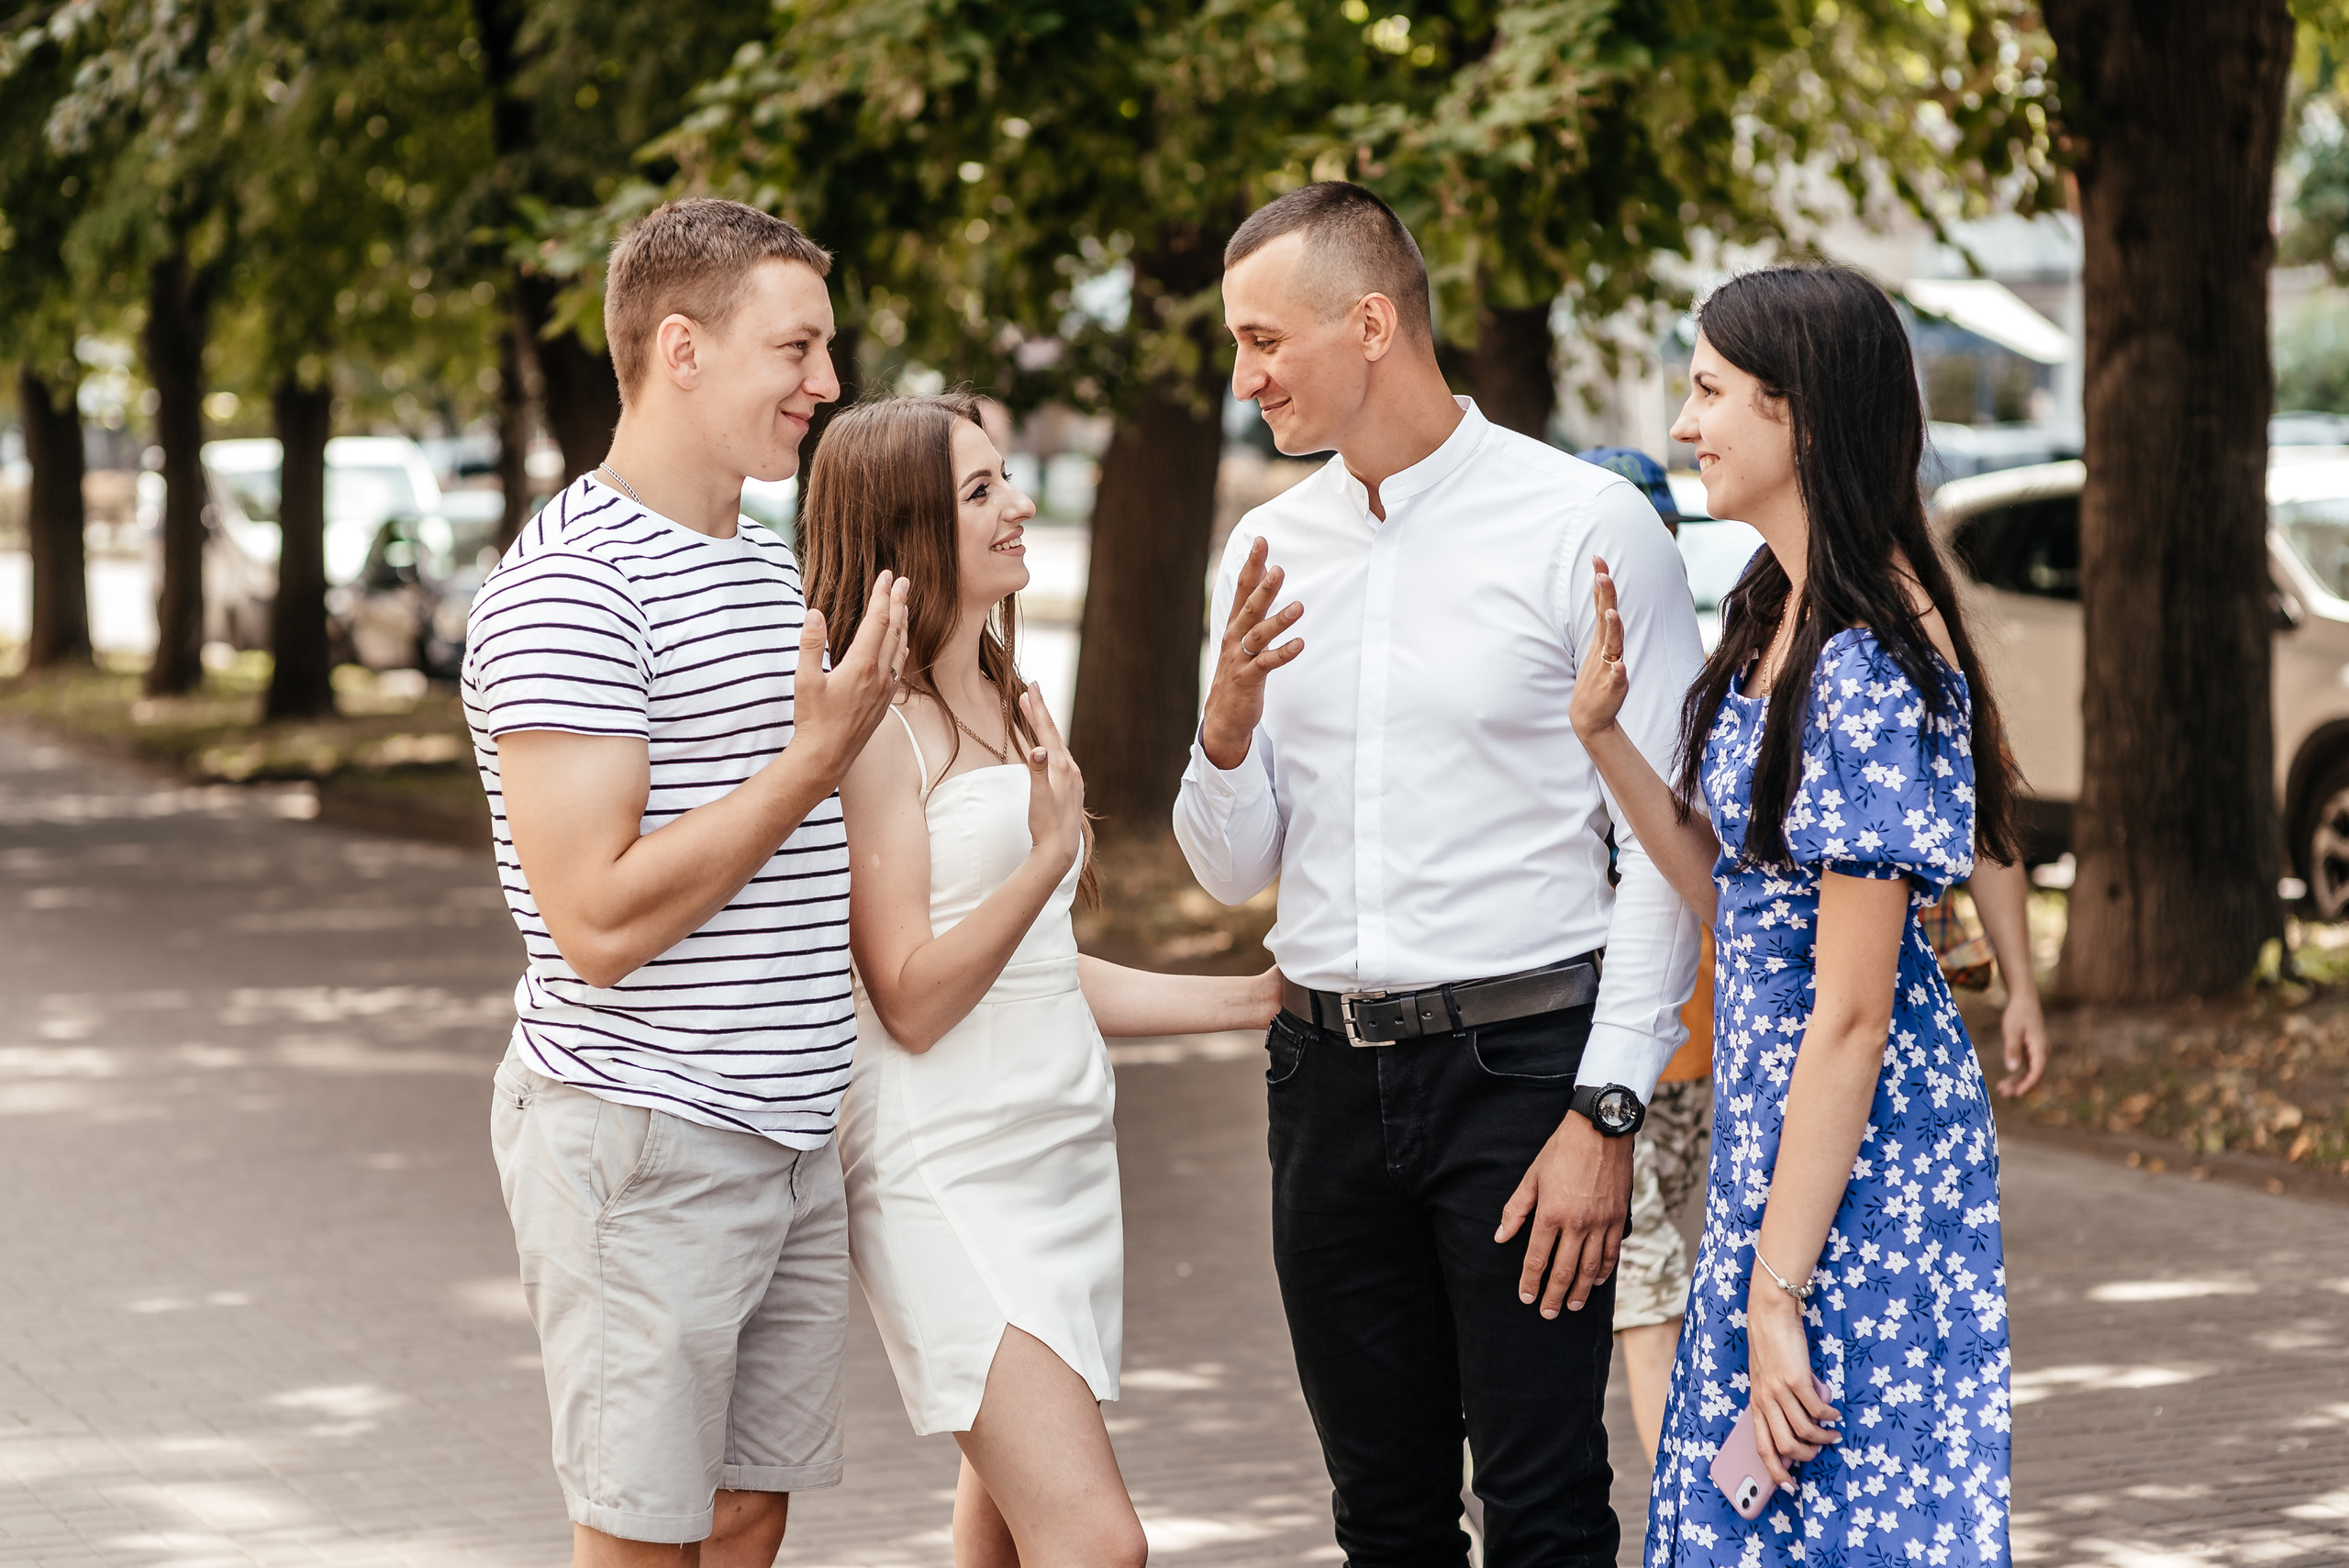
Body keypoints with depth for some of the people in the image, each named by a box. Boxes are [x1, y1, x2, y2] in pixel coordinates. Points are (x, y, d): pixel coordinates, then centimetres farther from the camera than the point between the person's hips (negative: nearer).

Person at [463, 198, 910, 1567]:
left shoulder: (774, 565, 17)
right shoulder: (569, 589, -14)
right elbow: (602, 921, -21)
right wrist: (817, 757, -18)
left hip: (791, 1135, 8)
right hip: (645, 1140, -8)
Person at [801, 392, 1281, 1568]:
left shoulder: (1014, 708, 16)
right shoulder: (874, 723, -11)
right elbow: (911, 1001, -14)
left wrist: (1254, 998, 23)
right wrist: (1046, 859, -25)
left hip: (1066, 1147, 9)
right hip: (949, 1170, -9)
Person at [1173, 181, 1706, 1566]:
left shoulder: (1587, 527, -6)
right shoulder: (1269, 551, 11)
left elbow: (1666, 852, -8)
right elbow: (1235, 868, 14)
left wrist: (1604, 1116, -14)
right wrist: (1232, 713, -7)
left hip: (1522, 1060, -5)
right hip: (1331, 1075, 5)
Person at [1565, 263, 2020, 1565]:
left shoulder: (1870, 667, -21)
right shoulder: (1783, 617, 9)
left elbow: (1851, 1011, -22)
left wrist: (1777, 1288, -20)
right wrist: (1603, 733, 2)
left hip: (1856, 1165, -10)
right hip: (1770, 1129, 10)